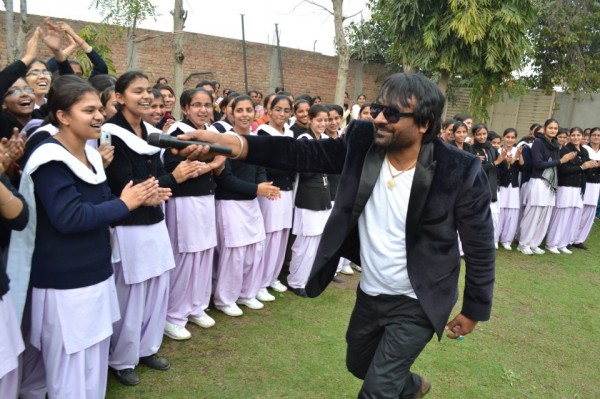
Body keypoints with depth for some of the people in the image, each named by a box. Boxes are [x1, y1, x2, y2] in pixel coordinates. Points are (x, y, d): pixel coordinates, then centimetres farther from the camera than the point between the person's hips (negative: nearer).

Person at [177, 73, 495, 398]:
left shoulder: (460, 172, -22)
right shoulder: (363, 142, -12)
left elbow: (480, 245, -12)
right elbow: (304, 153, -18)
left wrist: (474, 309, -3)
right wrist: (232, 144, -31)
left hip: (416, 304, -5)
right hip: (370, 293, 6)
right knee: (359, 364, 27)